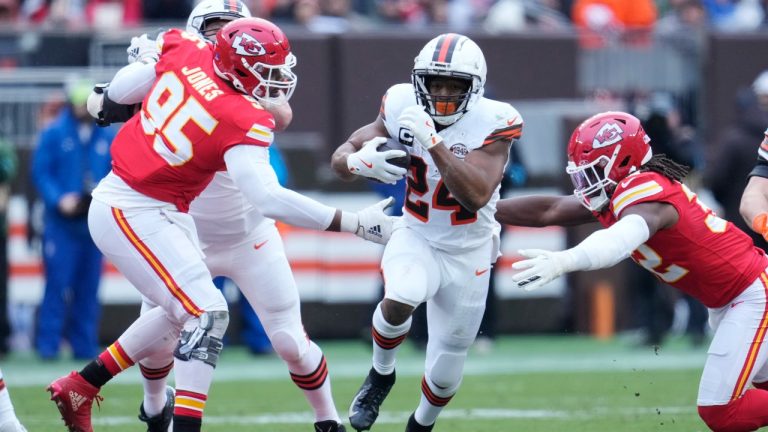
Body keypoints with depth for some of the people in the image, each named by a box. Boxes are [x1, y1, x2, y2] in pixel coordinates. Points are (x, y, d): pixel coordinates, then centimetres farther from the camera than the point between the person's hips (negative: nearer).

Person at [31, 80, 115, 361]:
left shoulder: (108, 137, 11)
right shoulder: (54, 135, 0)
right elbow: (40, 172, -3)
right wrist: (59, 200, -16)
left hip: (95, 222, 4)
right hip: (61, 222, -4)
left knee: (89, 286, 5)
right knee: (58, 283, -8)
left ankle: (85, 345, 11)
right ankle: (48, 345, -5)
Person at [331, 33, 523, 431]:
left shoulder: (490, 124, -23)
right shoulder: (404, 108, -14)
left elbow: (475, 197, -35)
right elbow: (340, 159, -7)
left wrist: (433, 142, -42)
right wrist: (361, 161, -31)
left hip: (467, 252, -1)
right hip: (415, 238, 1)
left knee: (447, 365, 9)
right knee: (399, 300, -32)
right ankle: (381, 374, -1)